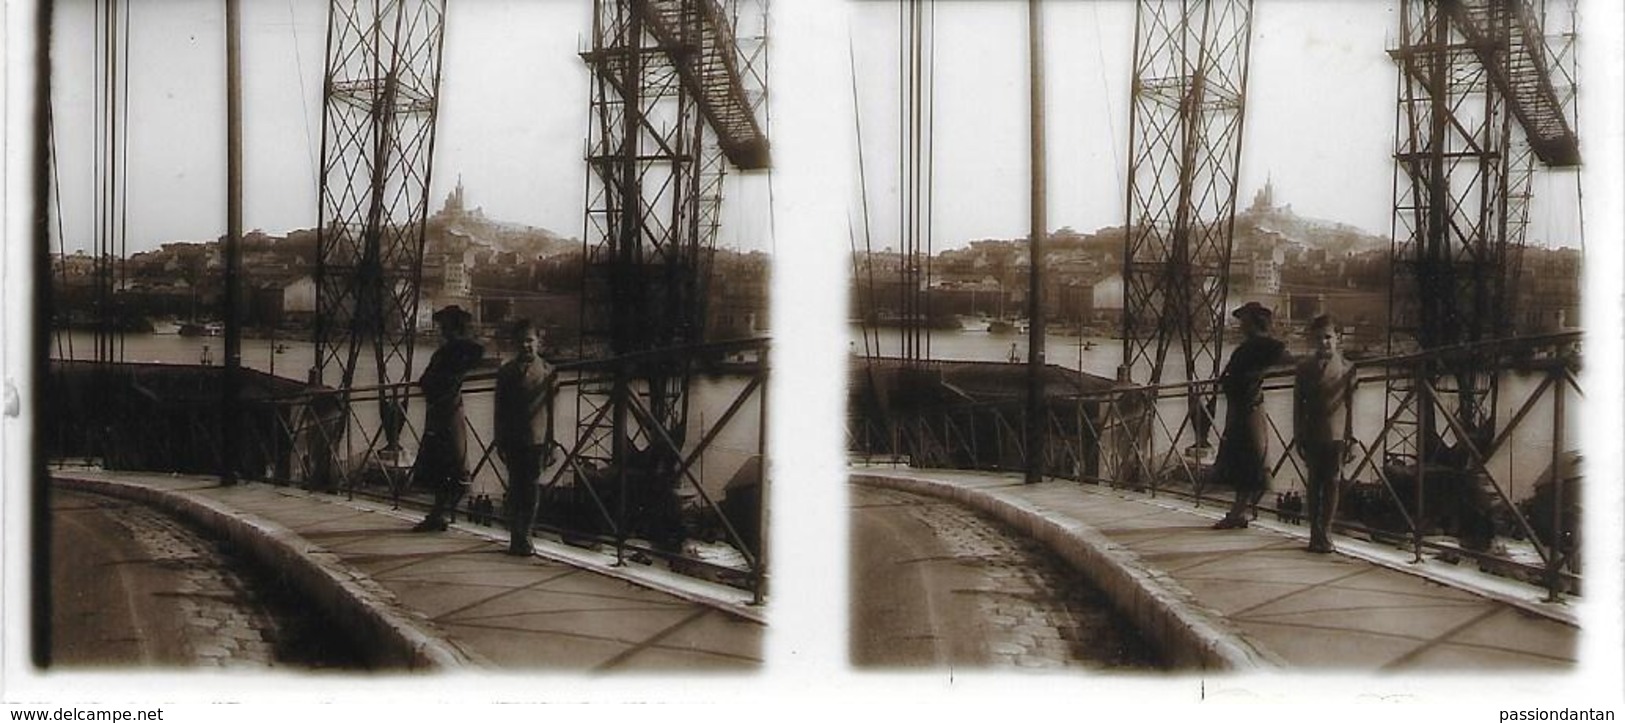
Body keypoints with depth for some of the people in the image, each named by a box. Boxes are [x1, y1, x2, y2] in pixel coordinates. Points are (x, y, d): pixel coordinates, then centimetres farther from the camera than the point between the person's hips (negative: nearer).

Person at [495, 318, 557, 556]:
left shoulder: (547, 371, 4)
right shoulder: (507, 371, 5)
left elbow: (550, 410, 6)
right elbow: (499, 409, 7)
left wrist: (550, 444, 3)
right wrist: (500, 442, 2)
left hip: (537, 439, 0)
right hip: (514, 439, 0)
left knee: (530, 490, 2)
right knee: (516, 488, 0)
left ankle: (524, 537, 9)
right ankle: (517, 538, 4)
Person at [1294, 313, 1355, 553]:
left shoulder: (1346, 367, 2)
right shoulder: (1305, 367, 6)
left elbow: (1351, 404, 2)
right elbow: (1297, 403, 8)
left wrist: (1350, 437, -1)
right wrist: (1298, 436, 4)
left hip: (1336, 434, -1)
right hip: (1312, 434, 1)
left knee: (1332, 484, 0)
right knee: (1314, 484, 5)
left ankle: (1325, 533, 7)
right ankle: (1315, 534, 10)